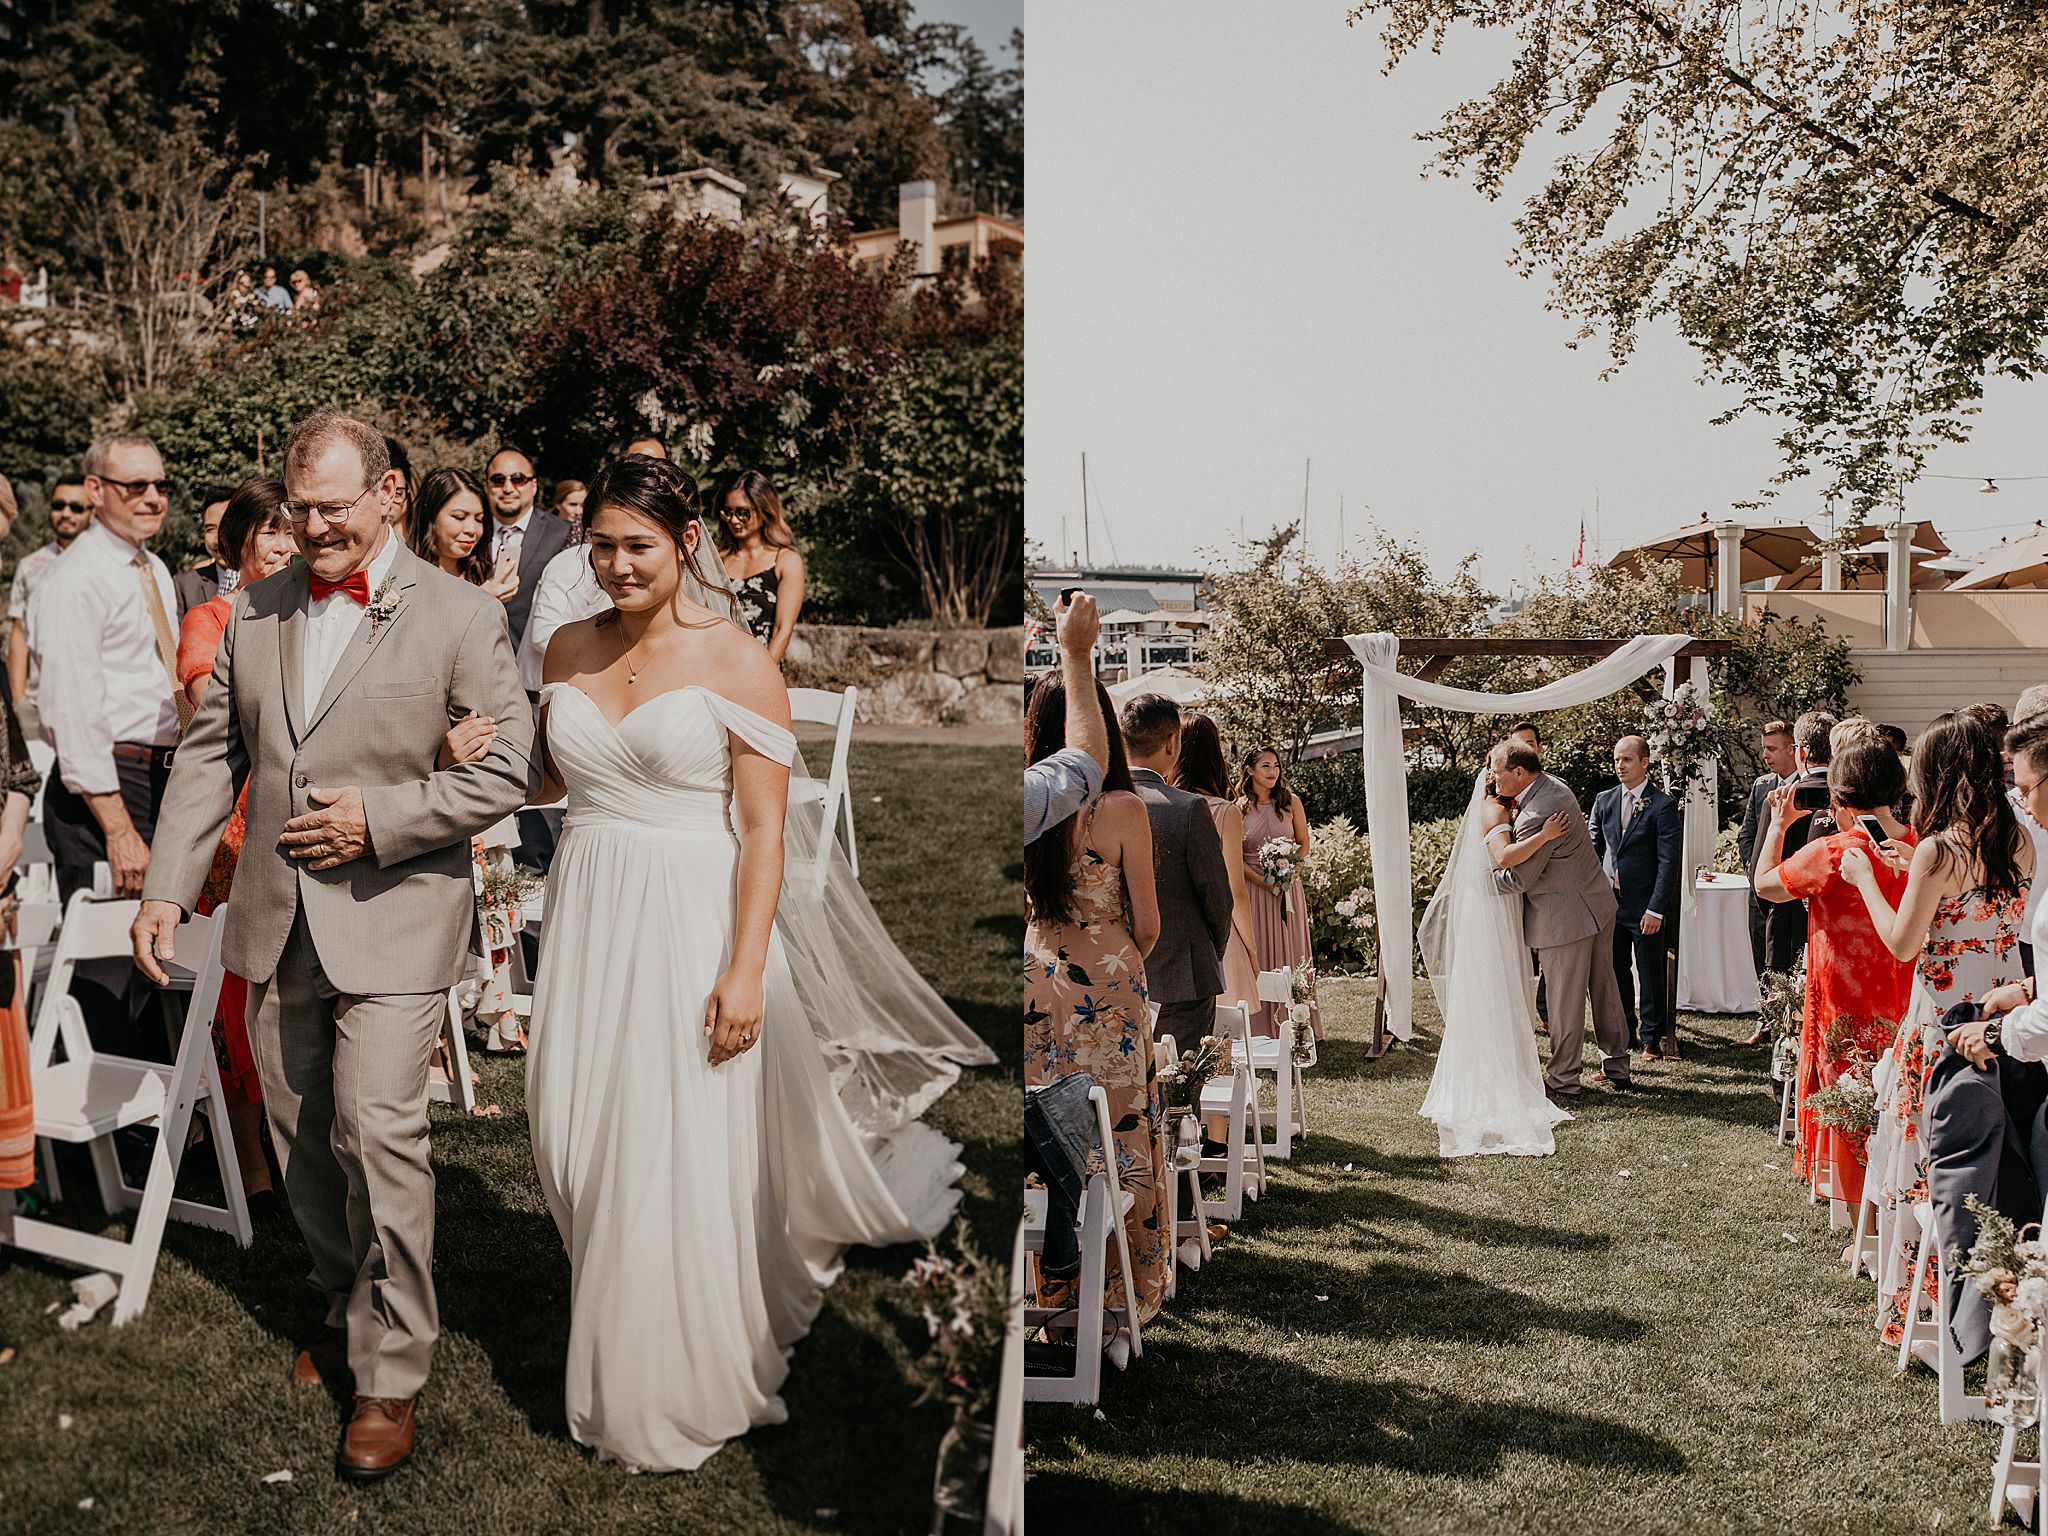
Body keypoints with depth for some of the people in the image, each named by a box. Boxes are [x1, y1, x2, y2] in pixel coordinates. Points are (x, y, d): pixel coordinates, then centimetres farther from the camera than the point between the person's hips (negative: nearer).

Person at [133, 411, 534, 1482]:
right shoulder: (255, 612, 7)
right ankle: (346, 1306, 36)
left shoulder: (458, 619, -7)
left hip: (393, 920, -5)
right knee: (301, 1143, 15)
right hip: (277, 924, 5)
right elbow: (211, 754, 12)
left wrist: (381, 818, -17)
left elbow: (507, 771, -8)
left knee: (379, 1134, -10)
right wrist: (168, 887, 5)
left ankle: (390, 1375, 3)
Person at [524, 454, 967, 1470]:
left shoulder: (734, 661, -8)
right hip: (589, 924, 5)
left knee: (677, 1162, -1)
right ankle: (617, 1345, 34)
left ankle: (679, 1394, 19)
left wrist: (745, 969, -17)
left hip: (693, 927, -5)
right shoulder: (568, 649, 7)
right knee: (578, 1147, 8)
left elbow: (763, 829, -10)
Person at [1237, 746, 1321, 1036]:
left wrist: (1289, 873, -9)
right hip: (1252, 889, -1)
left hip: (1288, 889, 1)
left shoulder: (1291, 802, 3)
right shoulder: (1239, 808, -1)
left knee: (1290, 955, 4)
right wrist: (1262, 881, -14)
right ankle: (1262, 1030, 4)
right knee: (1258, 957, 0)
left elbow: (1304, 845, 9)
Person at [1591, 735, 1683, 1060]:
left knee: (1650, 976, 4)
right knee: (1616, 971, 13)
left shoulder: (1663, 805, -8)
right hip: (1609, 900, 5)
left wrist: (1656, 909, -15)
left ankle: (1651, 1039, 16)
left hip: (1644, 906, -5)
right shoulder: (1603, 800, 8)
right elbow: (1594, 849, 13)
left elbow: (1669, 861, -11)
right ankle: (1623, 1030, 27)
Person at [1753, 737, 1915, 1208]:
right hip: (1905, 1018, 5)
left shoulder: (1831, 855, -19)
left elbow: (1764, 884, -2)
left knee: (1853, 1139, 7)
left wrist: (1779, 823, 9)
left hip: (1848, 1021, -5)